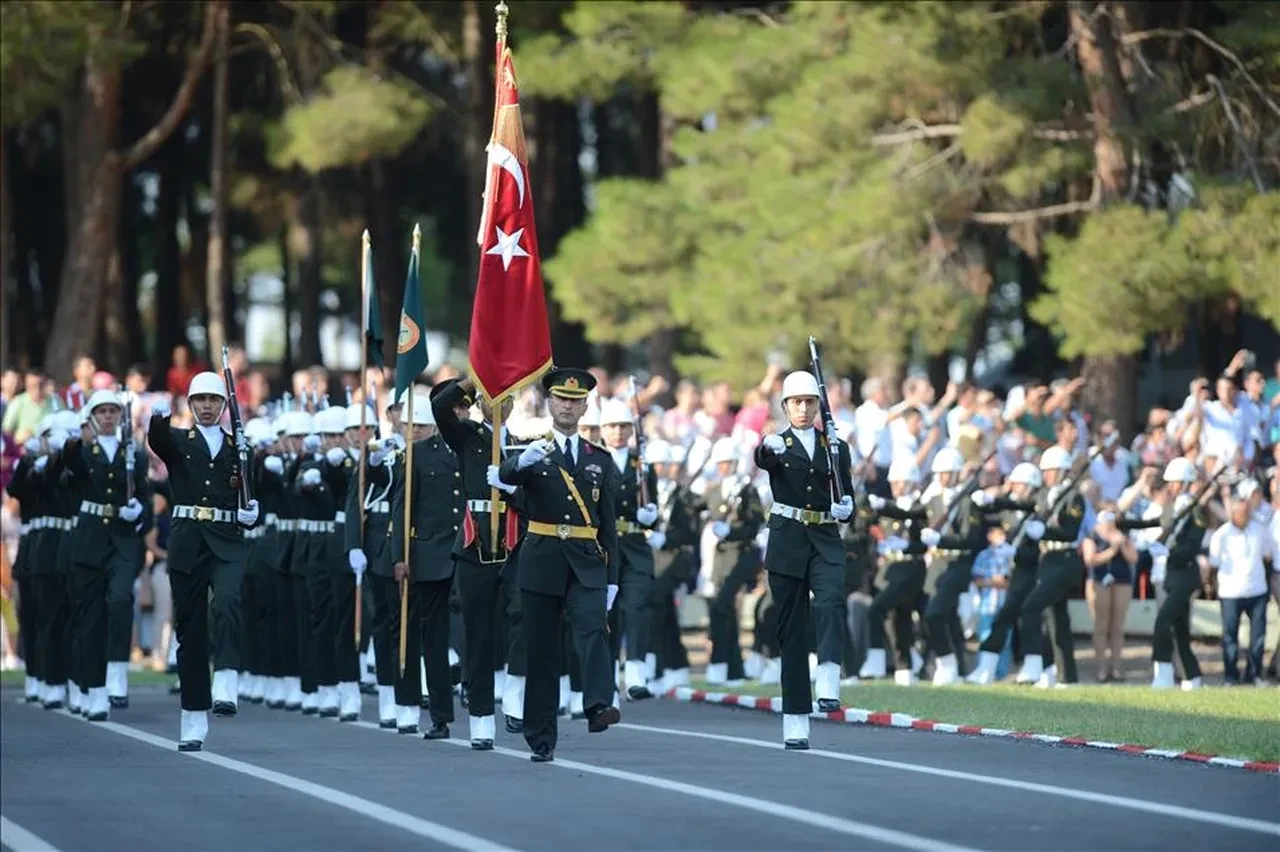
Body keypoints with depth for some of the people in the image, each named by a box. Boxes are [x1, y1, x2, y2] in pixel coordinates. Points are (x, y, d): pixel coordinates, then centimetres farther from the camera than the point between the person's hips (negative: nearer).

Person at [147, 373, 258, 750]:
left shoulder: (238, 448, 14)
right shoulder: (178, 442, 10)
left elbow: (249, 504, 19)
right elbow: (158, 440, -16)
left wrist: (250, 514, -5)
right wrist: (158, 417, -39)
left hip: (227, 542, 0)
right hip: (186, 544, 0)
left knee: (227, 603, -30)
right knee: (189, 629, 2)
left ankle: (225, 687, -35)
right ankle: (194, 722, 9)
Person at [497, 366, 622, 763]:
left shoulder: (599, 459, 12)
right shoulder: (530, 453, 5)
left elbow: (609, 523, 12)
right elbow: (506, 475, -19)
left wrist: (611, 578, 6)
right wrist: (525, 459, -42)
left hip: (587, 564, 1)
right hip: (542, 562, -1)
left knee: (593, 628, -24)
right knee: (541, 652, 2)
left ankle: (599, 707, -39)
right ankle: (541, 740, 8)